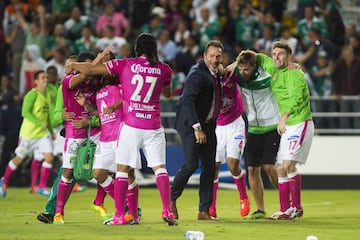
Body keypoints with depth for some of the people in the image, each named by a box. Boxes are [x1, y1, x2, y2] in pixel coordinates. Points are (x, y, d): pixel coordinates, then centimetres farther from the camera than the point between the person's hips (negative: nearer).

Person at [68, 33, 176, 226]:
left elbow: (91, 70, 1)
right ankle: (167, 210, -11)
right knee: (160, 167, 4)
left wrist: (72, 66, 20)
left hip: (131, 126, -1)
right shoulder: (163, 69, 4)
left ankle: (119, 215, 3)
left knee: (123, 169, 5)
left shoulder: (125, 65, -1)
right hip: (153, 127, 1)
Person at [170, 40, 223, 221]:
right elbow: (187, 101, -27)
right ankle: (171, 199, 7)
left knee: (209, 167, 4)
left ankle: (204, 211, 7)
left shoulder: (216, 73, 10)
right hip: (191, 125, -8)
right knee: (191, 164, -14)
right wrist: (197, 128, -31)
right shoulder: (197, 74, -17)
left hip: (208, 125, 8)